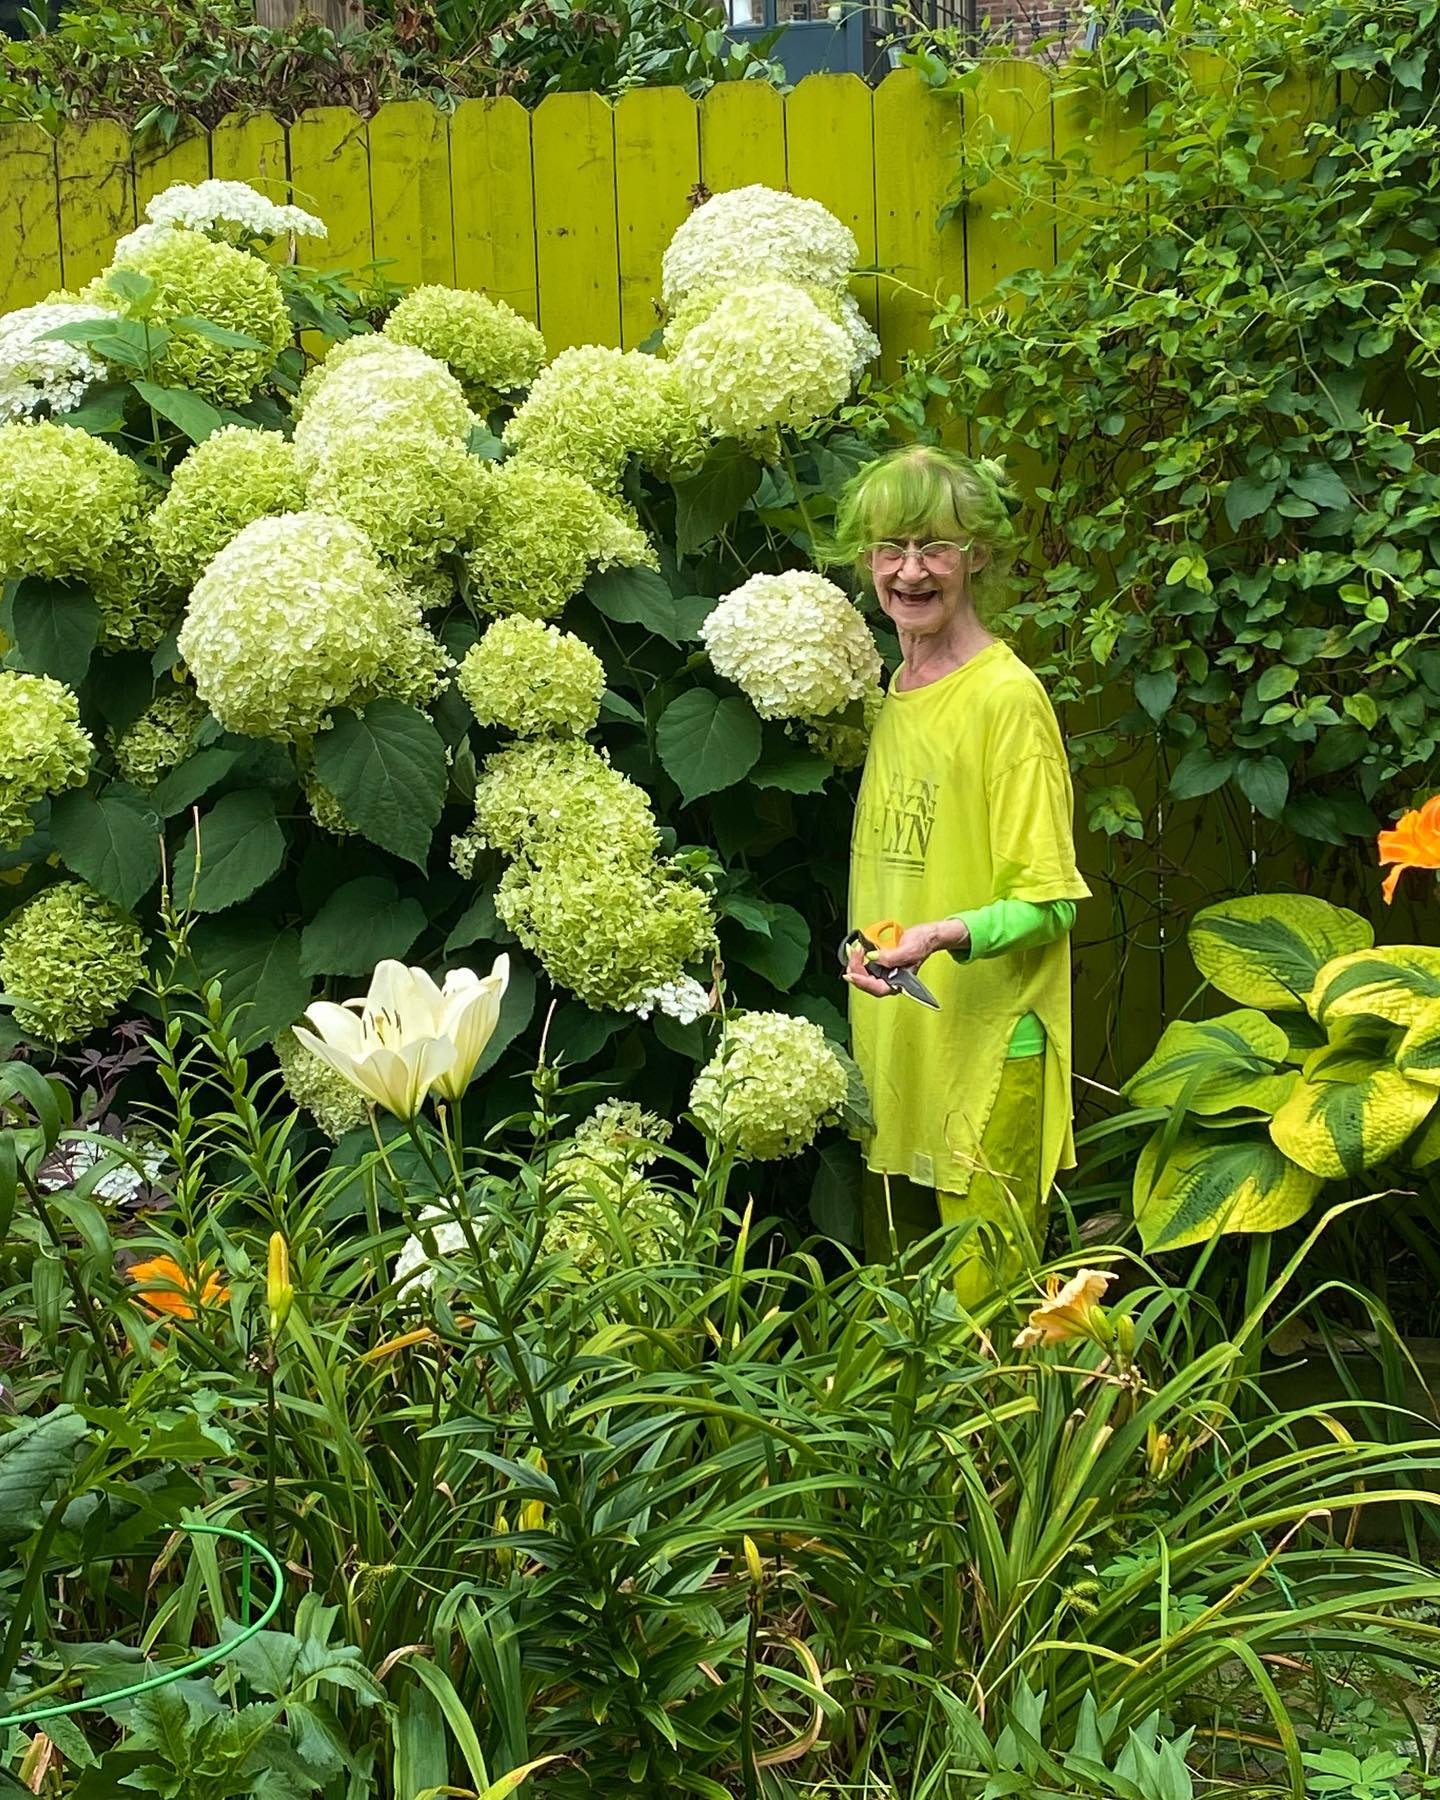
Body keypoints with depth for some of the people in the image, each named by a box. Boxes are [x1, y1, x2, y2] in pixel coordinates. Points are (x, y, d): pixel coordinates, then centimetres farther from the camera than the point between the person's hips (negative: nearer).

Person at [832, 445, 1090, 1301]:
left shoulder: (1007, 696, -12)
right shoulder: (894, 691, 11)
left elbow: (1048, 904, -13)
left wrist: (945, 936, -28)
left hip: (987, 1056, -7)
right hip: (892, 1046, 7)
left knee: (988, 1304, -1)